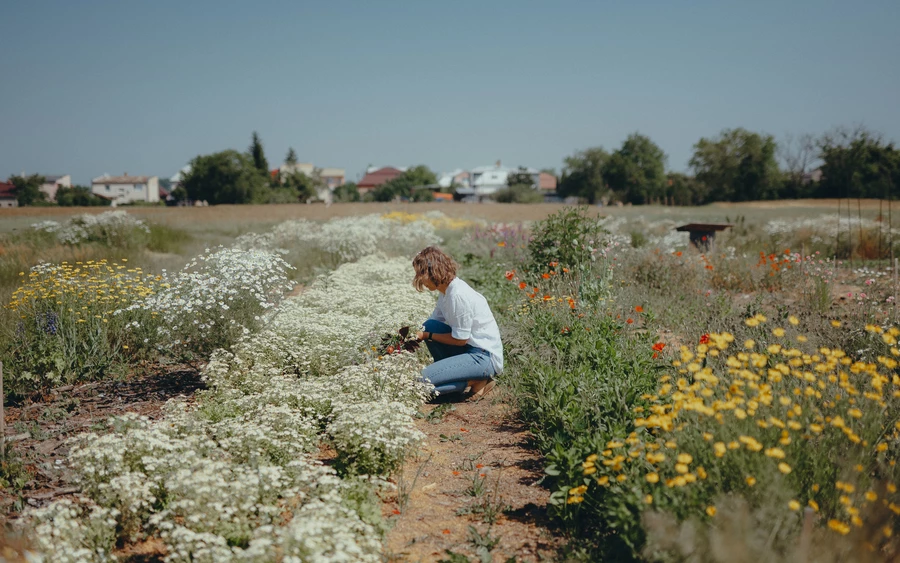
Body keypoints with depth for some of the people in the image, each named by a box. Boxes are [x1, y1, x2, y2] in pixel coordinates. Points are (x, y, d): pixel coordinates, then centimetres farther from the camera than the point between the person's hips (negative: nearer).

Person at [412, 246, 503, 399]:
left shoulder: (458, 295, -22)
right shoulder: (447, 290, 7)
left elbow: (460, 339, -17)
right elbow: (434, 321, 14)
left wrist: (427, 335, -8)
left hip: (485, 357, -10)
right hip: (470, 348, 10)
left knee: (424, 379, -18)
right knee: (428, 326, 2)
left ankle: (478, 381, -5)